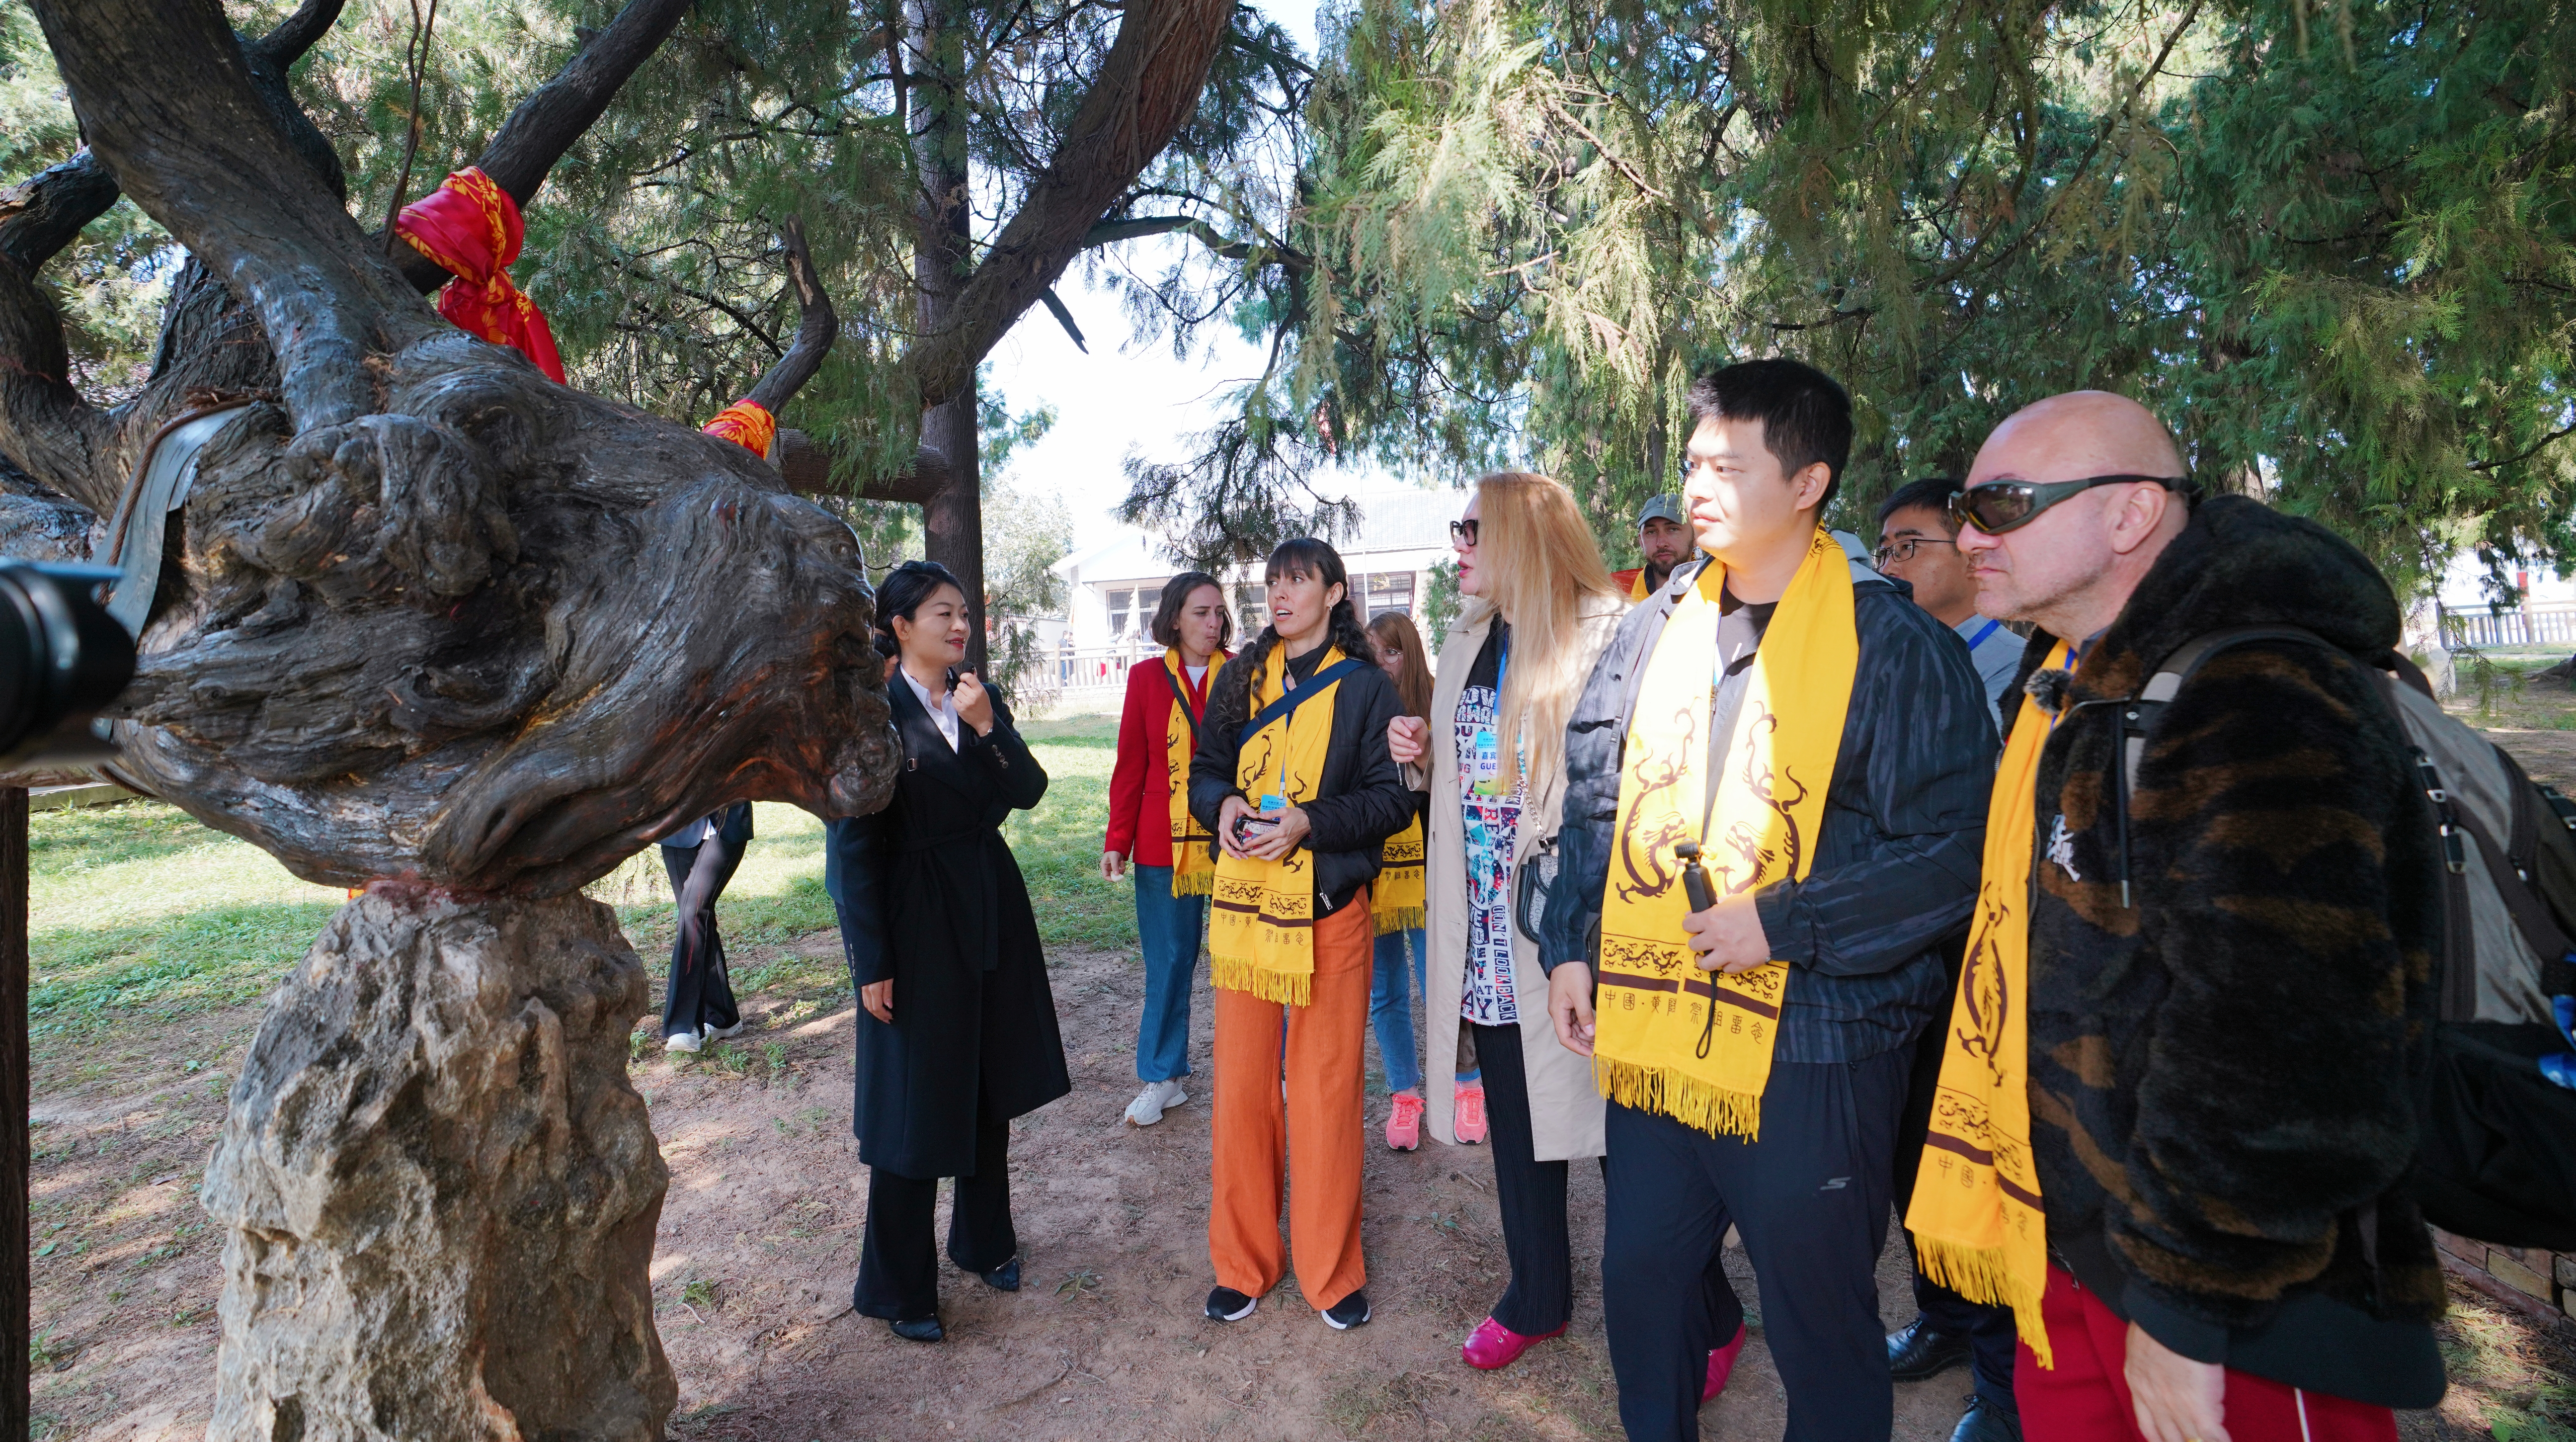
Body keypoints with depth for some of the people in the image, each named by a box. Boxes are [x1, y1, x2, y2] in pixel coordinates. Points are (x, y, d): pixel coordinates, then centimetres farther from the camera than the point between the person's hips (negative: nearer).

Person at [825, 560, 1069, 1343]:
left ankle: (983, 1241, 39)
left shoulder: (982, 699, 5)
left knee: (993, 1084, 17)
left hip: (992, 907, 6)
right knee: (917, 1102, 5)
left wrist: (987, 727, -19)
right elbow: (852, 844, -12)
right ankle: (897, 1287, 25)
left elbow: (1028, 792, -4)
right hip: (917, 921, -6)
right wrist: (871, 962, -13)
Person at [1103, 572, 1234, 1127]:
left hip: (1234, 842, -1)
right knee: (1167, 963, 10)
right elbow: (1130, 767, 8)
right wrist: (1118, 841, 5)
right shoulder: (1147, 679, 6)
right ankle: (1162, 1078, 25)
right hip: (1163, 846, 1)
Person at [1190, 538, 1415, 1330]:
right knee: (1241, 1083, 7)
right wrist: (1224, 804, -8)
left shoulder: (1365, 687, 0)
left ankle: (1330, 1268, 23)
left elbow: (1391, 800, -3)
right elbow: (1204, 772, 15)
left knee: (1326, 1087, 5)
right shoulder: (1239, 679, 11)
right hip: (1243, 903, 3)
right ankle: (1244, 1261, 26)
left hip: (1330, 907, -3)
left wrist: (1309, 822, -18)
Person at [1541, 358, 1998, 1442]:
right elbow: (1594, 802, 11)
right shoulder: (1656, 628, 7)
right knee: (1640, 1283, 21)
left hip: (1810, 1047, -5)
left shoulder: (1893, 643, -9)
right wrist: (1570, 946, 6)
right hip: (1649, 1034, 5)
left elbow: (1954, 855, -11)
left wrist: (1784, 925, -17)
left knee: (1820, 1325, 14)